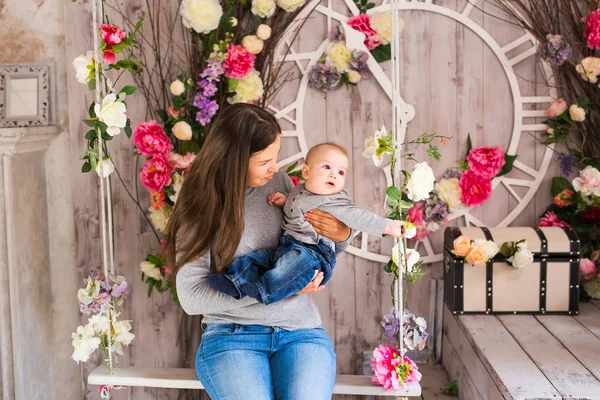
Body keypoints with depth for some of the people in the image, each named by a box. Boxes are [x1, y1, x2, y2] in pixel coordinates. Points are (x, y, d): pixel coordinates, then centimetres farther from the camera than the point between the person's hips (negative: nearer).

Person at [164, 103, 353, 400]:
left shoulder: (279, 182, 5)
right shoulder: (199, 208, -4)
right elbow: (191, 297, -10)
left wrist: (342, 236, -6)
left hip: (301, 332, 2)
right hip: (231, 337, -2)